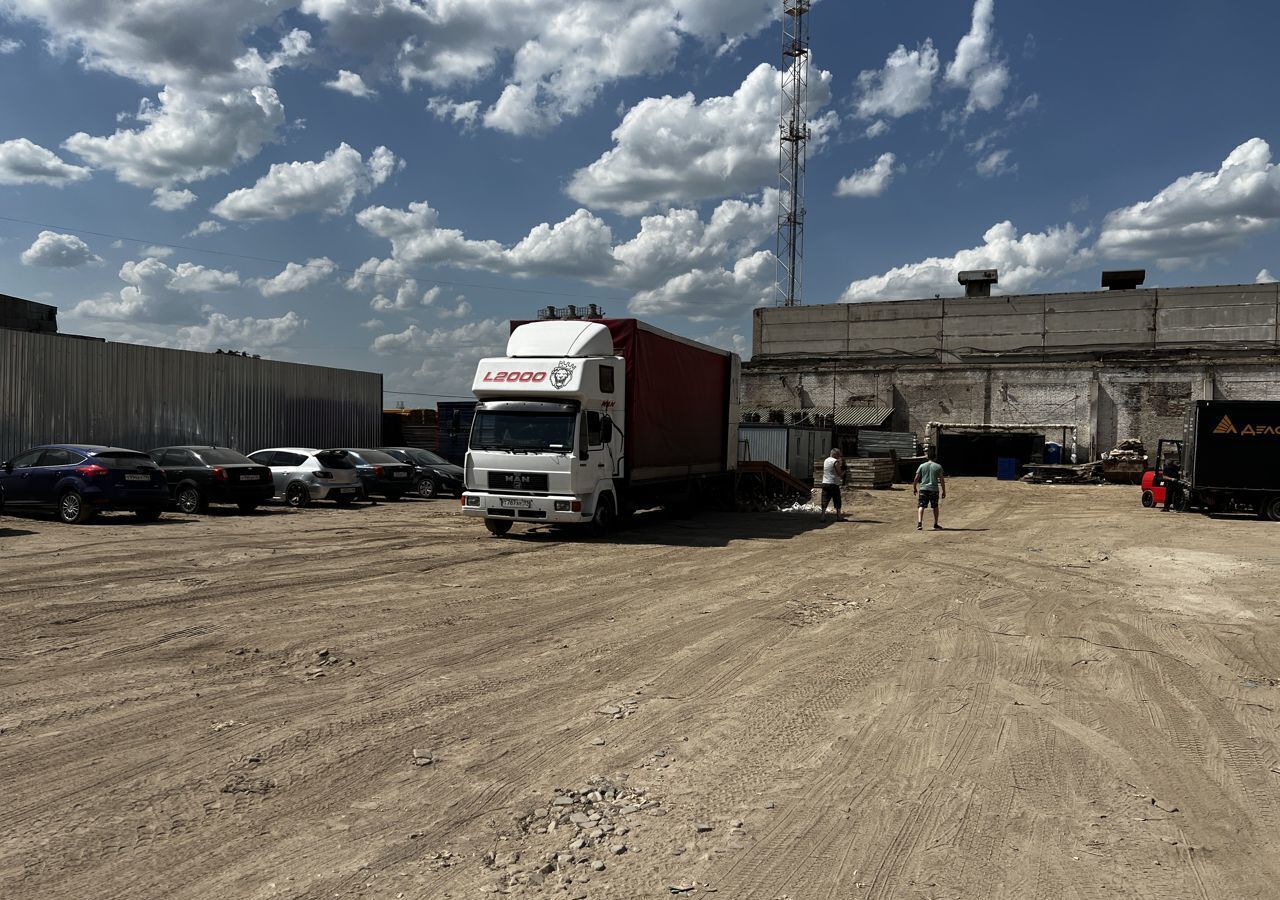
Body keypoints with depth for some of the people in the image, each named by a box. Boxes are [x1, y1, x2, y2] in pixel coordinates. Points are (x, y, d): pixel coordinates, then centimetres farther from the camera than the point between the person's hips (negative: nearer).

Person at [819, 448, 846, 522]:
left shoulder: (825, 460, 13)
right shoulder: (836, 462, -10)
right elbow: (840, 474, -13)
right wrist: (843, 472, 9)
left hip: (825, 483, 6)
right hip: (833, 484, -6)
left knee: (825, 500, 2)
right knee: (837, 501, 6)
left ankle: (822, 516, -8)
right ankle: (839, 516, 11)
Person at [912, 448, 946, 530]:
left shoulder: (922, 466, 3)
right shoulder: (938, 467, 2)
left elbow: (916, 479, 2)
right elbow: (942, 480, 1)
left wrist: (914, 488, 15)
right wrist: (944, 491, 8)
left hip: (923, 489, 0)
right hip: (934, 489, 0)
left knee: (921, 506, -4)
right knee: (935, 507, 17)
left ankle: (919, 522, -23)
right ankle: (935, 524, 25)